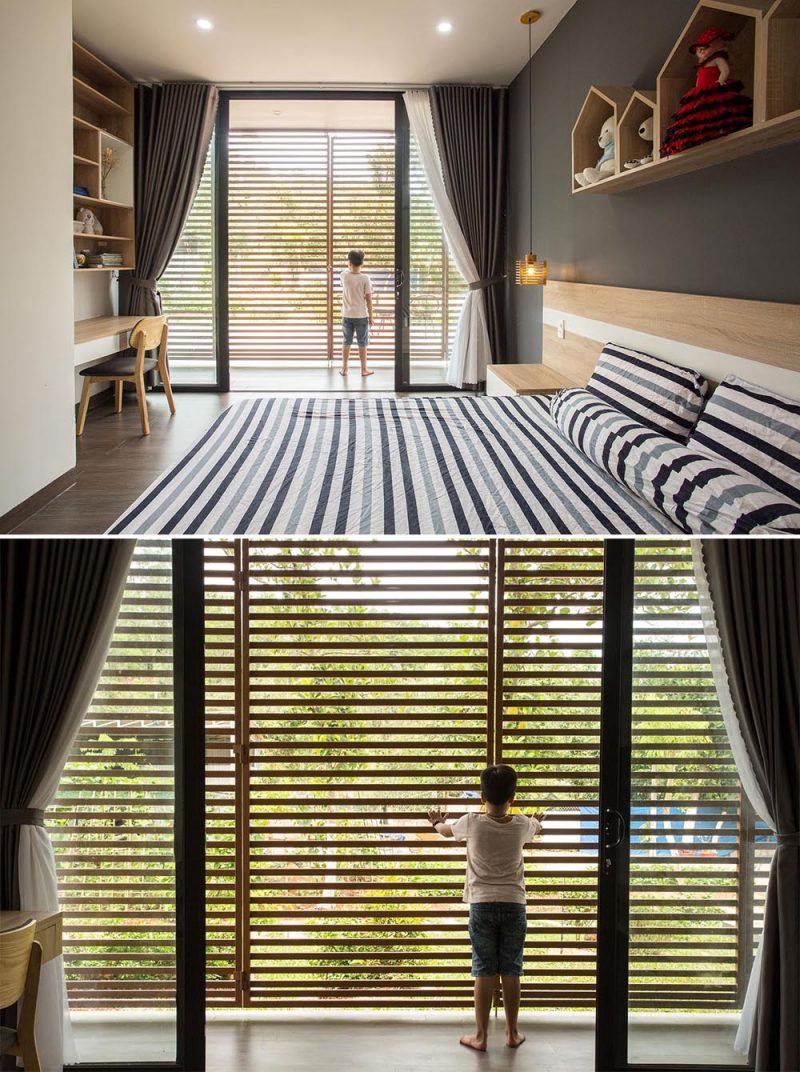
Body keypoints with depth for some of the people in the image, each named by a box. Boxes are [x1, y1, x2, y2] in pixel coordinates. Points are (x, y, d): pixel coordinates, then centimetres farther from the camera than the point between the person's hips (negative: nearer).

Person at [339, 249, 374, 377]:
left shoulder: (344, 275, -6)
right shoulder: (365, 278, -13)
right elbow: (368, 299, -9)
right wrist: (370, 317, -2)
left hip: (347, 316, 3)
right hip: (361, 316, -3)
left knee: (347, 342, 12)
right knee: (362, 343, 7)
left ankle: (344, 368, 16)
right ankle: (364, 369, 13)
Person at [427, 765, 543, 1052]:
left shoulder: (472, 822, -8)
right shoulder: (522, 825, -3)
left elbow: (446, 831, 15)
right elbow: (536, 827, 25)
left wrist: (437, 822, 39)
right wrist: (536, 821, 49)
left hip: (482, 905, -1)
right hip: (514, 905, 1)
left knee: (484, 972, 3)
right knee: (511, 972, 8)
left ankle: (480, 1036, 8)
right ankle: (512, 1033, 17)